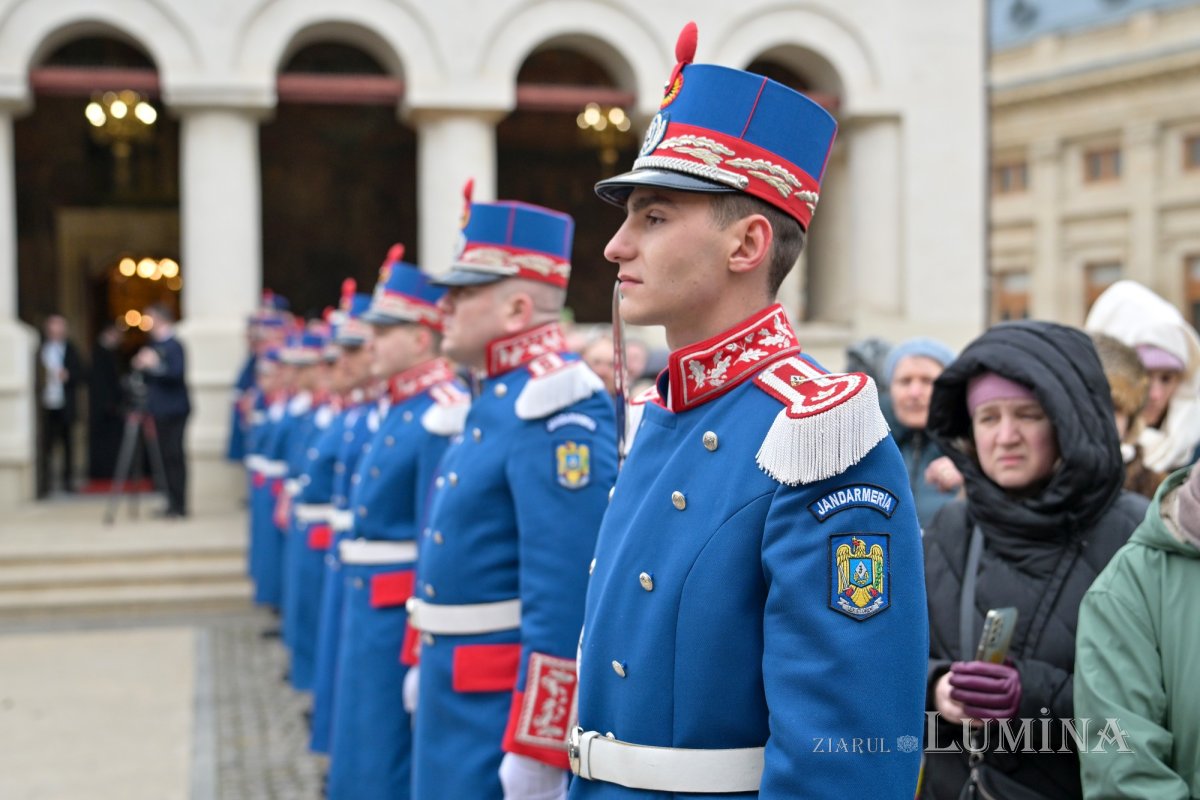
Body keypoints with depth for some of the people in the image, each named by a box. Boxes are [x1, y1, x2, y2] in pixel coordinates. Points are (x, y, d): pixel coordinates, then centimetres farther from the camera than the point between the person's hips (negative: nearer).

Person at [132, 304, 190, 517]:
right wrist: (141, 366, 7)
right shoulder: (154, 344, 15)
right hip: (160, 409, 9)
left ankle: (178, 504, -3)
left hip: (173, 409, -9)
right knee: (167, 455, 10)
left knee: (174, 455, -7)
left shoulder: (174, 346, -11)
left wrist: (156, 364, -32)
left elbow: (177, 372, -24)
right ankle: (173, 502, 14)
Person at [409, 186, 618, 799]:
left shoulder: (553, 410, -21)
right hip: (461, 689, 10)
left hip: (506, 701, -10)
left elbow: (566, 601, -26)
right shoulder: (494, 399, 12)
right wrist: (431, 663, 25)